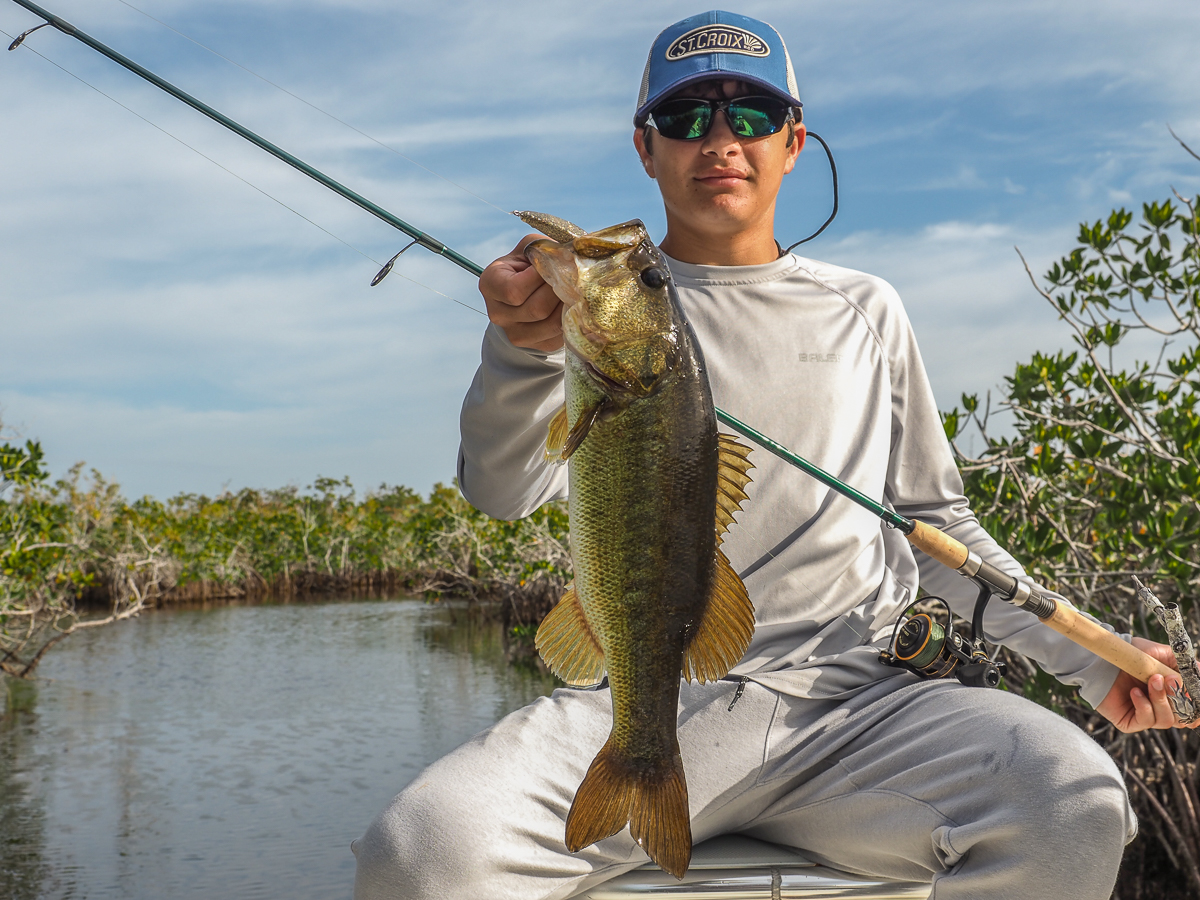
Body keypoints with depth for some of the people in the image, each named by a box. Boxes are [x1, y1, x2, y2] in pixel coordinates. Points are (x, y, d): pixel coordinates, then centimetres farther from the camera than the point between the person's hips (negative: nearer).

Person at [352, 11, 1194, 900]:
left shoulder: (864, 310, 19)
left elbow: (934, 519, 24)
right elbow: (504, 489, -4)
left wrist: (1085, 654, 12)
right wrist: (523, 348, -26)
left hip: (854, 696, 2)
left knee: (1073, 807, -28)